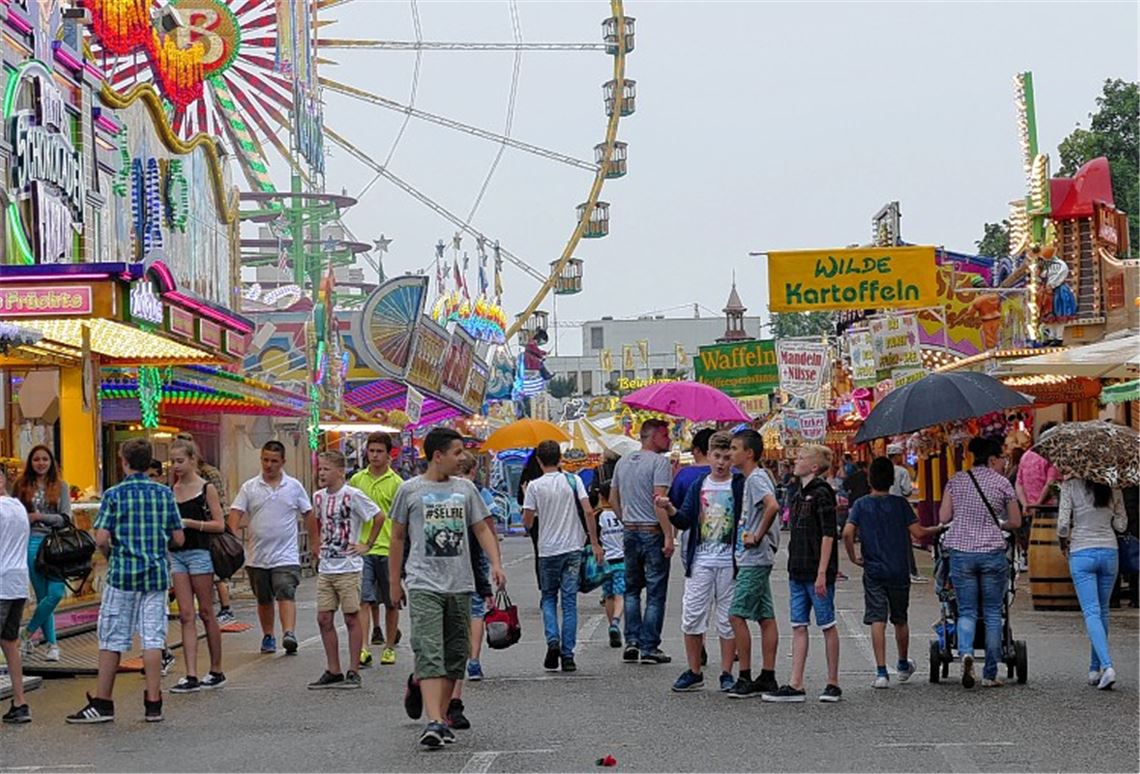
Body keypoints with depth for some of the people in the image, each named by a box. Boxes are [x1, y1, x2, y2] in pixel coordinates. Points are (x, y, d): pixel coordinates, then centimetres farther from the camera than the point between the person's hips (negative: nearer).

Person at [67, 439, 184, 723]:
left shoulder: (114, 495, -5)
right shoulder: (165, 494, 3)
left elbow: (101, 539, -11)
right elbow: (179, 539, 4)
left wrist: (111, 556, 9)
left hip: (122, 573, -2)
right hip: (156, 574, 2)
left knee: (112, 639, 5)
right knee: (153, 638, 4)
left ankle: (102, 703, 9)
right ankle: (153, 704, 3)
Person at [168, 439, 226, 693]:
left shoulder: (206, 488, -3)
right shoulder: (172, 491, 10)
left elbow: (220, 525, -9)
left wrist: (189, 522, -16)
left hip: (199, 553, -5)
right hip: (176, 554, 5)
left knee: (206, 613, 3)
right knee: (186, 616, -1)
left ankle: (216, 671, 15)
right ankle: (191, 676, -5)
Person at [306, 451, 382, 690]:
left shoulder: (352, 495, -11)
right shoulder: (319, 497, 8)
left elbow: (379, 516, -9)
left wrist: (367, 545, -7)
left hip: (348, 568, -6)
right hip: (325, 568, 6)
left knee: (351, 618, 1)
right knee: (324, 619, 5)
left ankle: (353, 672, 7)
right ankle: (333, 672, 13)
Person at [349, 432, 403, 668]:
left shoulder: (396, 483, -2)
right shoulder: (357, 480, 8)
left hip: (389, 550, -1)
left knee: (391, 602, 8)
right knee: (364, 599, -9)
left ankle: (389, 647, 21)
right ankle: (363, 649, -12)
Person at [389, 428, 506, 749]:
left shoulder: (465, 488, 9)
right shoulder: (410, 490, 0)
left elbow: (482, 529, 13)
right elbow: (397, 537, 8)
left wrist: (496, 563, -3)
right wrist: (394, 582, 9)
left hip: (460, 584, 4)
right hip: (424, 584, -4)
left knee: (455, 656, 8)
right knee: (430, 653, -14)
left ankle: (430, 699, 25)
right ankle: (434, 721, -19)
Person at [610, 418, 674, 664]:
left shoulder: (623, 462, 12)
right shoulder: (659, 461, -11)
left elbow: (613, 499, 16)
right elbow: (659, 500, -20)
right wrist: (668, 536, -20)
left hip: (629, 531, 7)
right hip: (653, 532, -6)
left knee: (632, 589, 16)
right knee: (655, 593, 1)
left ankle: (632, 641, 9)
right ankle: (649, 647, 2)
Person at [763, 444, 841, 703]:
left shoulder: (822, 493, -11)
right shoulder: (800, 495, 15)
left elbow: (828, 534, -16)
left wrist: (822, 573, -20)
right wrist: (793, 569, 18)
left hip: (817, 574, -8)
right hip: (798, 572, 8)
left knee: (827, 626, 2)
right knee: (798, 626, 6)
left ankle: (833, 684, 10)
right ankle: (796, 686, 6)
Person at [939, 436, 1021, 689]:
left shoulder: (956, 481, 6)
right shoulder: (1001, 483, -1)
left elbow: (943, 518, 4)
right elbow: (1015, 522, 4)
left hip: (961, 552, 2)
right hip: (993, 552, -2)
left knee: (966, 611, 8)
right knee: (992, 614, 8)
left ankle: (965, 652, -21)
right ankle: (990, 674, 10)